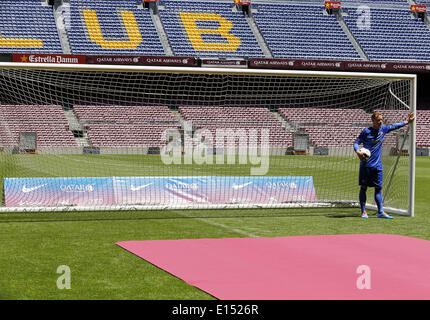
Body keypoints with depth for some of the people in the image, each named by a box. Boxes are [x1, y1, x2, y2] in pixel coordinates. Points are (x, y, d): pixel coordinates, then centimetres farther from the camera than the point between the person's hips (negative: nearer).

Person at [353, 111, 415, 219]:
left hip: (377, 165, 5)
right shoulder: (366, 132, -5)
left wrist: (407, 122, 27)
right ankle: (363, 211, 6)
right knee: (363, 187, -1)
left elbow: (394, 126, 24)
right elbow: (356, 143, -4)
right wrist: (358, 152, -22)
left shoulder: (383, 129, 9)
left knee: (378, 188, 3)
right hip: (365, 164, -4)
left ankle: (380, 212, 5)